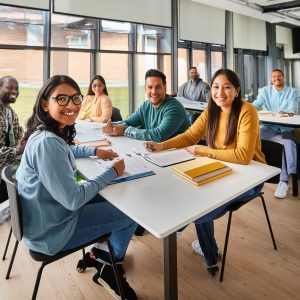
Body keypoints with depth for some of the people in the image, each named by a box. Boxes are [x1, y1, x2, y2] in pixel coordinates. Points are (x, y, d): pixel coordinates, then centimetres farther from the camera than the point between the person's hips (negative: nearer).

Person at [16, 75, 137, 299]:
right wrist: (112, 173, -18)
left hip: (50, 212, 9)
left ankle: (100, 253, 32)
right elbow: (73, 200, -28)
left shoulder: (50, 133, -2)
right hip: (51, 232, -9)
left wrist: (94, 151, 10)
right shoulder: (47, 143, -31)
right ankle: (110, 268, 25)